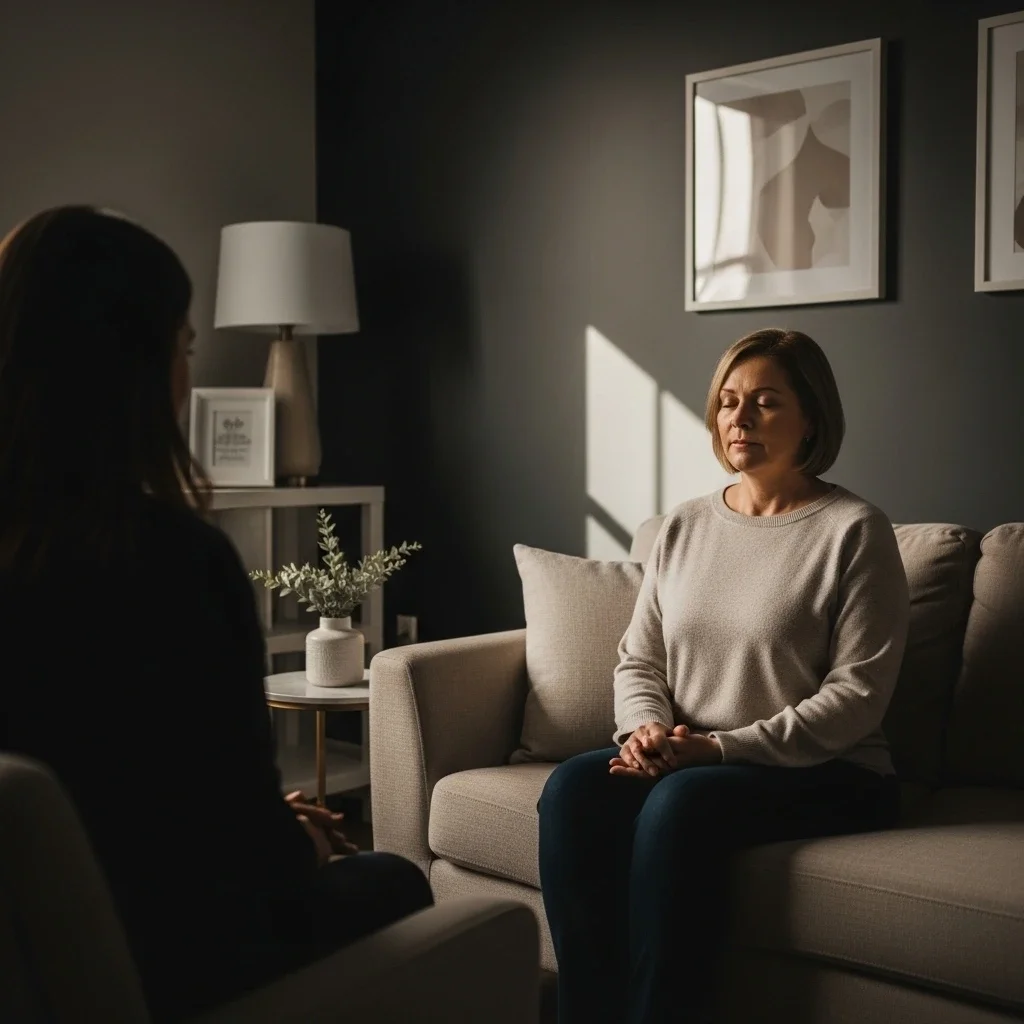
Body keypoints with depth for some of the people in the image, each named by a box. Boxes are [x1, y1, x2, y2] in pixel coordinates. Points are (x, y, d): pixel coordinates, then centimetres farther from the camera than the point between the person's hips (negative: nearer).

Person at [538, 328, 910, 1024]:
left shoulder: (855, 531, -5)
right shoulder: (684, 527, 12)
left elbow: (857, 695, -11)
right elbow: (638, 660, 13)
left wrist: (720, 747, -18)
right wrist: (648, 728, -10)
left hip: (824, 774, -4)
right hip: (685, 760, 5)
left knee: (681, 800, -33)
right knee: (575, 785, -23)